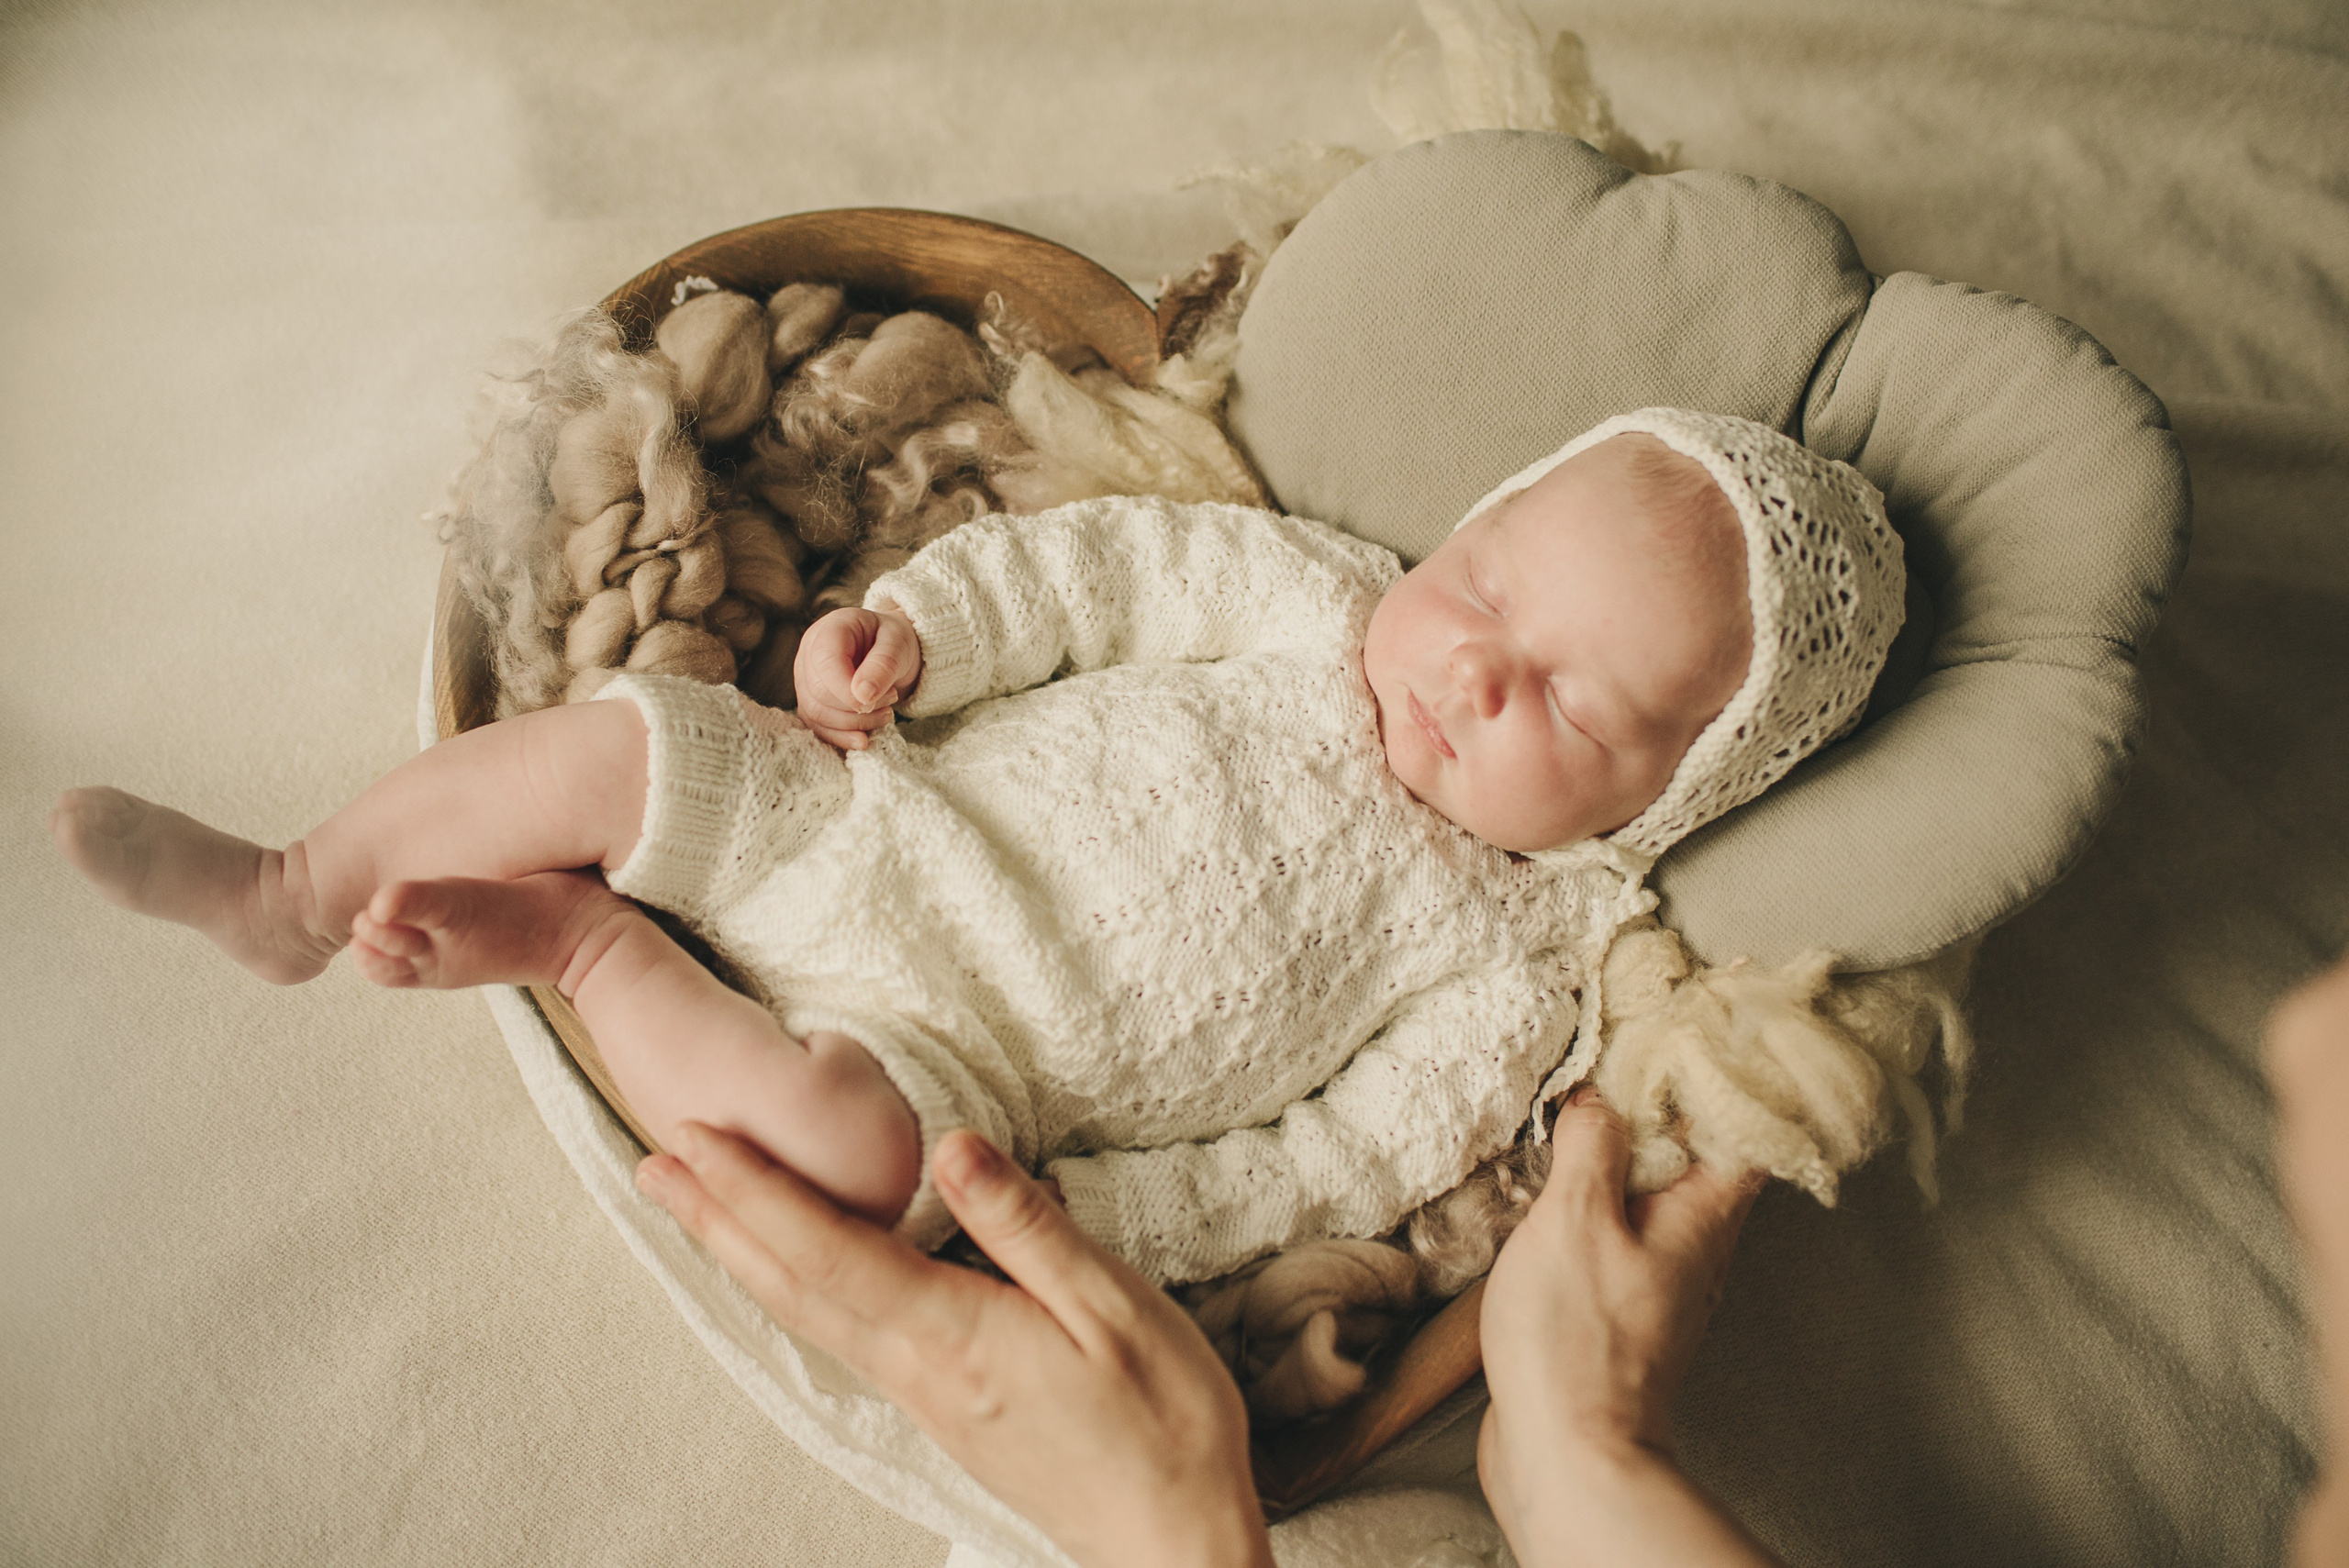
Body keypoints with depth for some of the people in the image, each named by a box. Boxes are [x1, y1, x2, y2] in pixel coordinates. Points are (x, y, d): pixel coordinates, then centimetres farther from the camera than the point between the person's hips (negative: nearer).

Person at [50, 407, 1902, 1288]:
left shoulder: (1508, 982, -8)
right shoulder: (1322, 596, -1)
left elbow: (1333, 1167, -8)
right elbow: (1105, 565, 6)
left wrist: (1080, 1220, -18)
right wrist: (911, 628, -7)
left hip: (968, 1079, -3)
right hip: (879, 824, 4)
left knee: (840, 1132, -35)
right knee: (615, 737, -11)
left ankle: (586, 943, -6)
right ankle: (297, 895, 16)